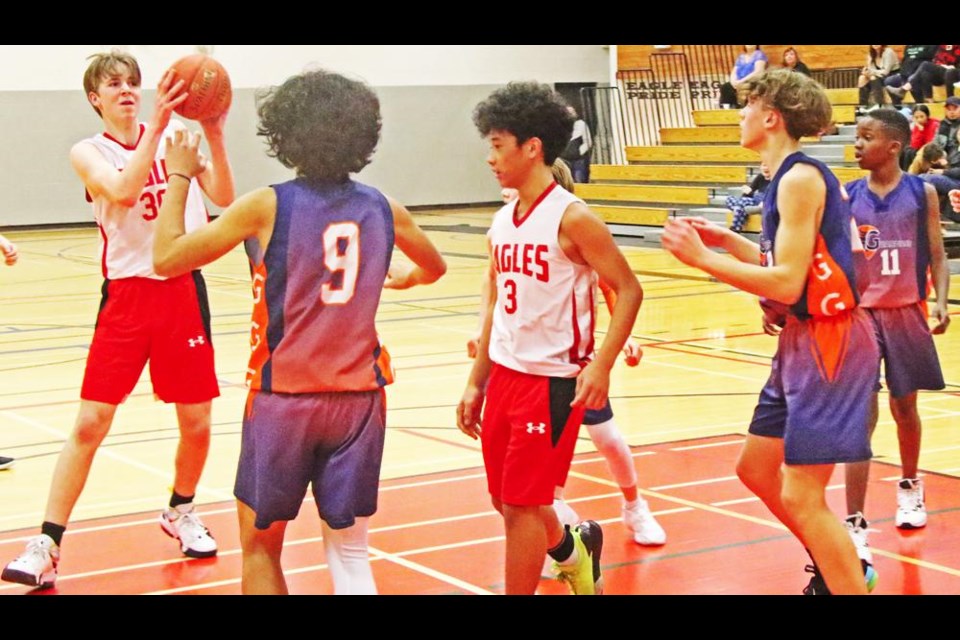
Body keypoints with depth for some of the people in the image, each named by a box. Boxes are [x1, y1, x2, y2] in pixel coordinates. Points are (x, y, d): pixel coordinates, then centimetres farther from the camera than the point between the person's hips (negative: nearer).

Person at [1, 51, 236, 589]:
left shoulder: (177, 132, 4)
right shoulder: (89, 153, -1)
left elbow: (224, 198, -6)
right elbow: (124, 191, -22)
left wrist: (215, 135, -19)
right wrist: (156, 127, -29)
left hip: (183, 288, 2)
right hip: (127, 294, -2)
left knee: (197, 423, 8)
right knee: (90, 424, -6)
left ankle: (181, 513, 34)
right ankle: (47, 546, 0)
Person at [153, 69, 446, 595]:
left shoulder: (267, 206, -11)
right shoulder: (383, 210, 1)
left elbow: (167, 258, -9)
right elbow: (435, 268, 21)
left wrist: (179, 177, 4)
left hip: (283, 399, -2)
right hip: (359, 399, 3)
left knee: (260, 546, 14)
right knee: (350, 551, 12)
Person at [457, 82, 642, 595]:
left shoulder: (571, 218, -13)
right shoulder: (501, 223, 9)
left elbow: (628, 290, -12)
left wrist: (601, 365, -22)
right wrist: (476, 384, 14)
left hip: (552, 380, -7)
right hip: (504, 375, 7)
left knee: (522, 504, -4)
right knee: (505, 501, 16)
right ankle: (573, 550, 44)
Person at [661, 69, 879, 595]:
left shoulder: (800, 178, -17)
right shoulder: (791, 177, 12)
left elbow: (788, 283, -23)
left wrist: (702, 257, -18)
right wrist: (728, 241, 12)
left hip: (828, 342, -10)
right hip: (802, 341, 10)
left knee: (801, 497, -11)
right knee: (756, 469, 19)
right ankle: (836, 570, 35)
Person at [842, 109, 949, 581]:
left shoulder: (922, 193, -2)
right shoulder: (846, 197, -1)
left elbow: (937, 256, 1)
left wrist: (941, 303, -14)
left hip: (907, 315, 1)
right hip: (861, 315, -1)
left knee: (905, 406, 17)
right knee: (861, 418, -8)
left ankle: (909, 487, 44)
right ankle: (855, 528, -9)